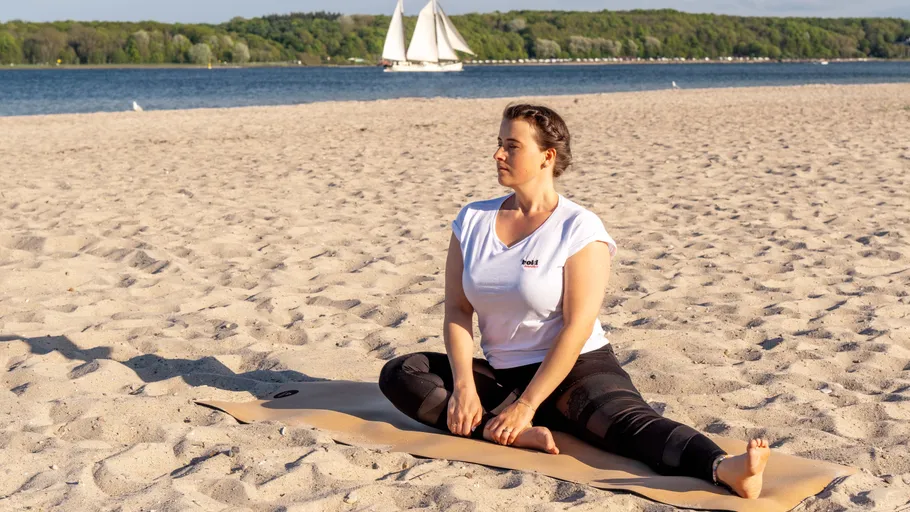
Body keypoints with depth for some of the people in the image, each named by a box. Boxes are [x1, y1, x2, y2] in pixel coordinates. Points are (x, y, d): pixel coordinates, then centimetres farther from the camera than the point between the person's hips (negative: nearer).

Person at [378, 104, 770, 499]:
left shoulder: (579, 228, -11)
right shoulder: (472, 220, 4)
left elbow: (577, 327, -17)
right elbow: (457, 310, 0)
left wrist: (526, 405, -22)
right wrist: (464, 386, -15)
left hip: (577, 370, -5)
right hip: (501, 376, 5)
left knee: (628, 421, -33)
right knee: (398, 374, -14)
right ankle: (515, 435, -29)